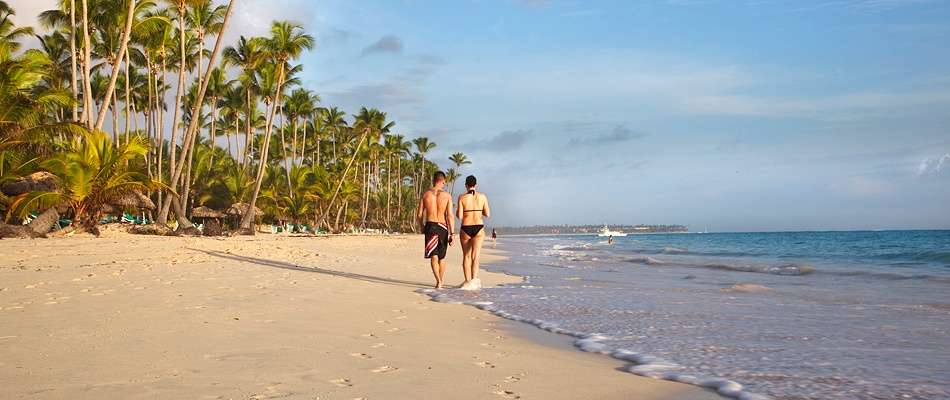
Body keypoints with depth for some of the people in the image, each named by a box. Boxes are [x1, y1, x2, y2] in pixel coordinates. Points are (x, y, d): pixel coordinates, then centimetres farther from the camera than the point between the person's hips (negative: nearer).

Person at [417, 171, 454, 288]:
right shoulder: (447, 196, -2)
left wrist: (422, 228, 20)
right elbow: (450, 216, -9)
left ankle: (438, 281, -18)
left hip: (430, 225, 0)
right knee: (442, 257, 16)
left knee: (434, 256, -2)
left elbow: (419, 215, 5)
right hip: (443, 226, 0)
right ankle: (440, 281, 27)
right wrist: (452, 233, -6)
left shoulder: (425, 194, 2)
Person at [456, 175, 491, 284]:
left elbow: (459, 216, -7)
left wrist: (457, 212, 14)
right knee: (475, 257, -4)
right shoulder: (482, 197, 1)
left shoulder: (462, 197, -4)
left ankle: (467, 281, 21)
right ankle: (474, 280, -19)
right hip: (478, 228, 0)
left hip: (465, 229, 0)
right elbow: (487, 214, 6)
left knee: (466, 256, 16)